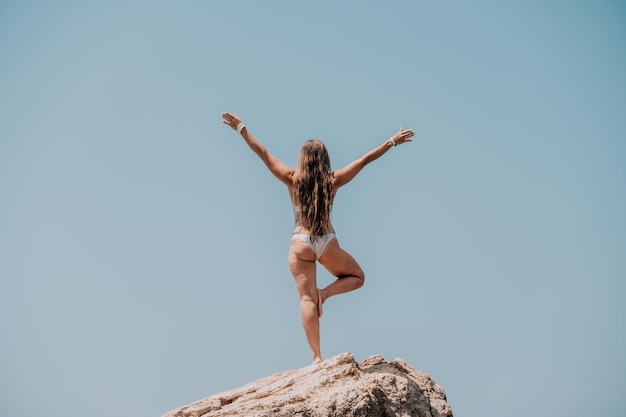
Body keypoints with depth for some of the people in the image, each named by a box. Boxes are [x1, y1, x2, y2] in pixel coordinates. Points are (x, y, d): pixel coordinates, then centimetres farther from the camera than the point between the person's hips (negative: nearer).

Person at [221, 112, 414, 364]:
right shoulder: (333, 181, -1)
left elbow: (263, 153, 2)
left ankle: (317, 357, -10)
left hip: (300, 244, 0)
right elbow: (366, 159, 6)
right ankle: (325, 293, -6)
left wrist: (241, 129, 11)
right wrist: (392, 142, 14)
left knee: (307, 299, -3)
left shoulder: (293, 180, -2)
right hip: (327, 244, 0)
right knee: (357, 277, 23)